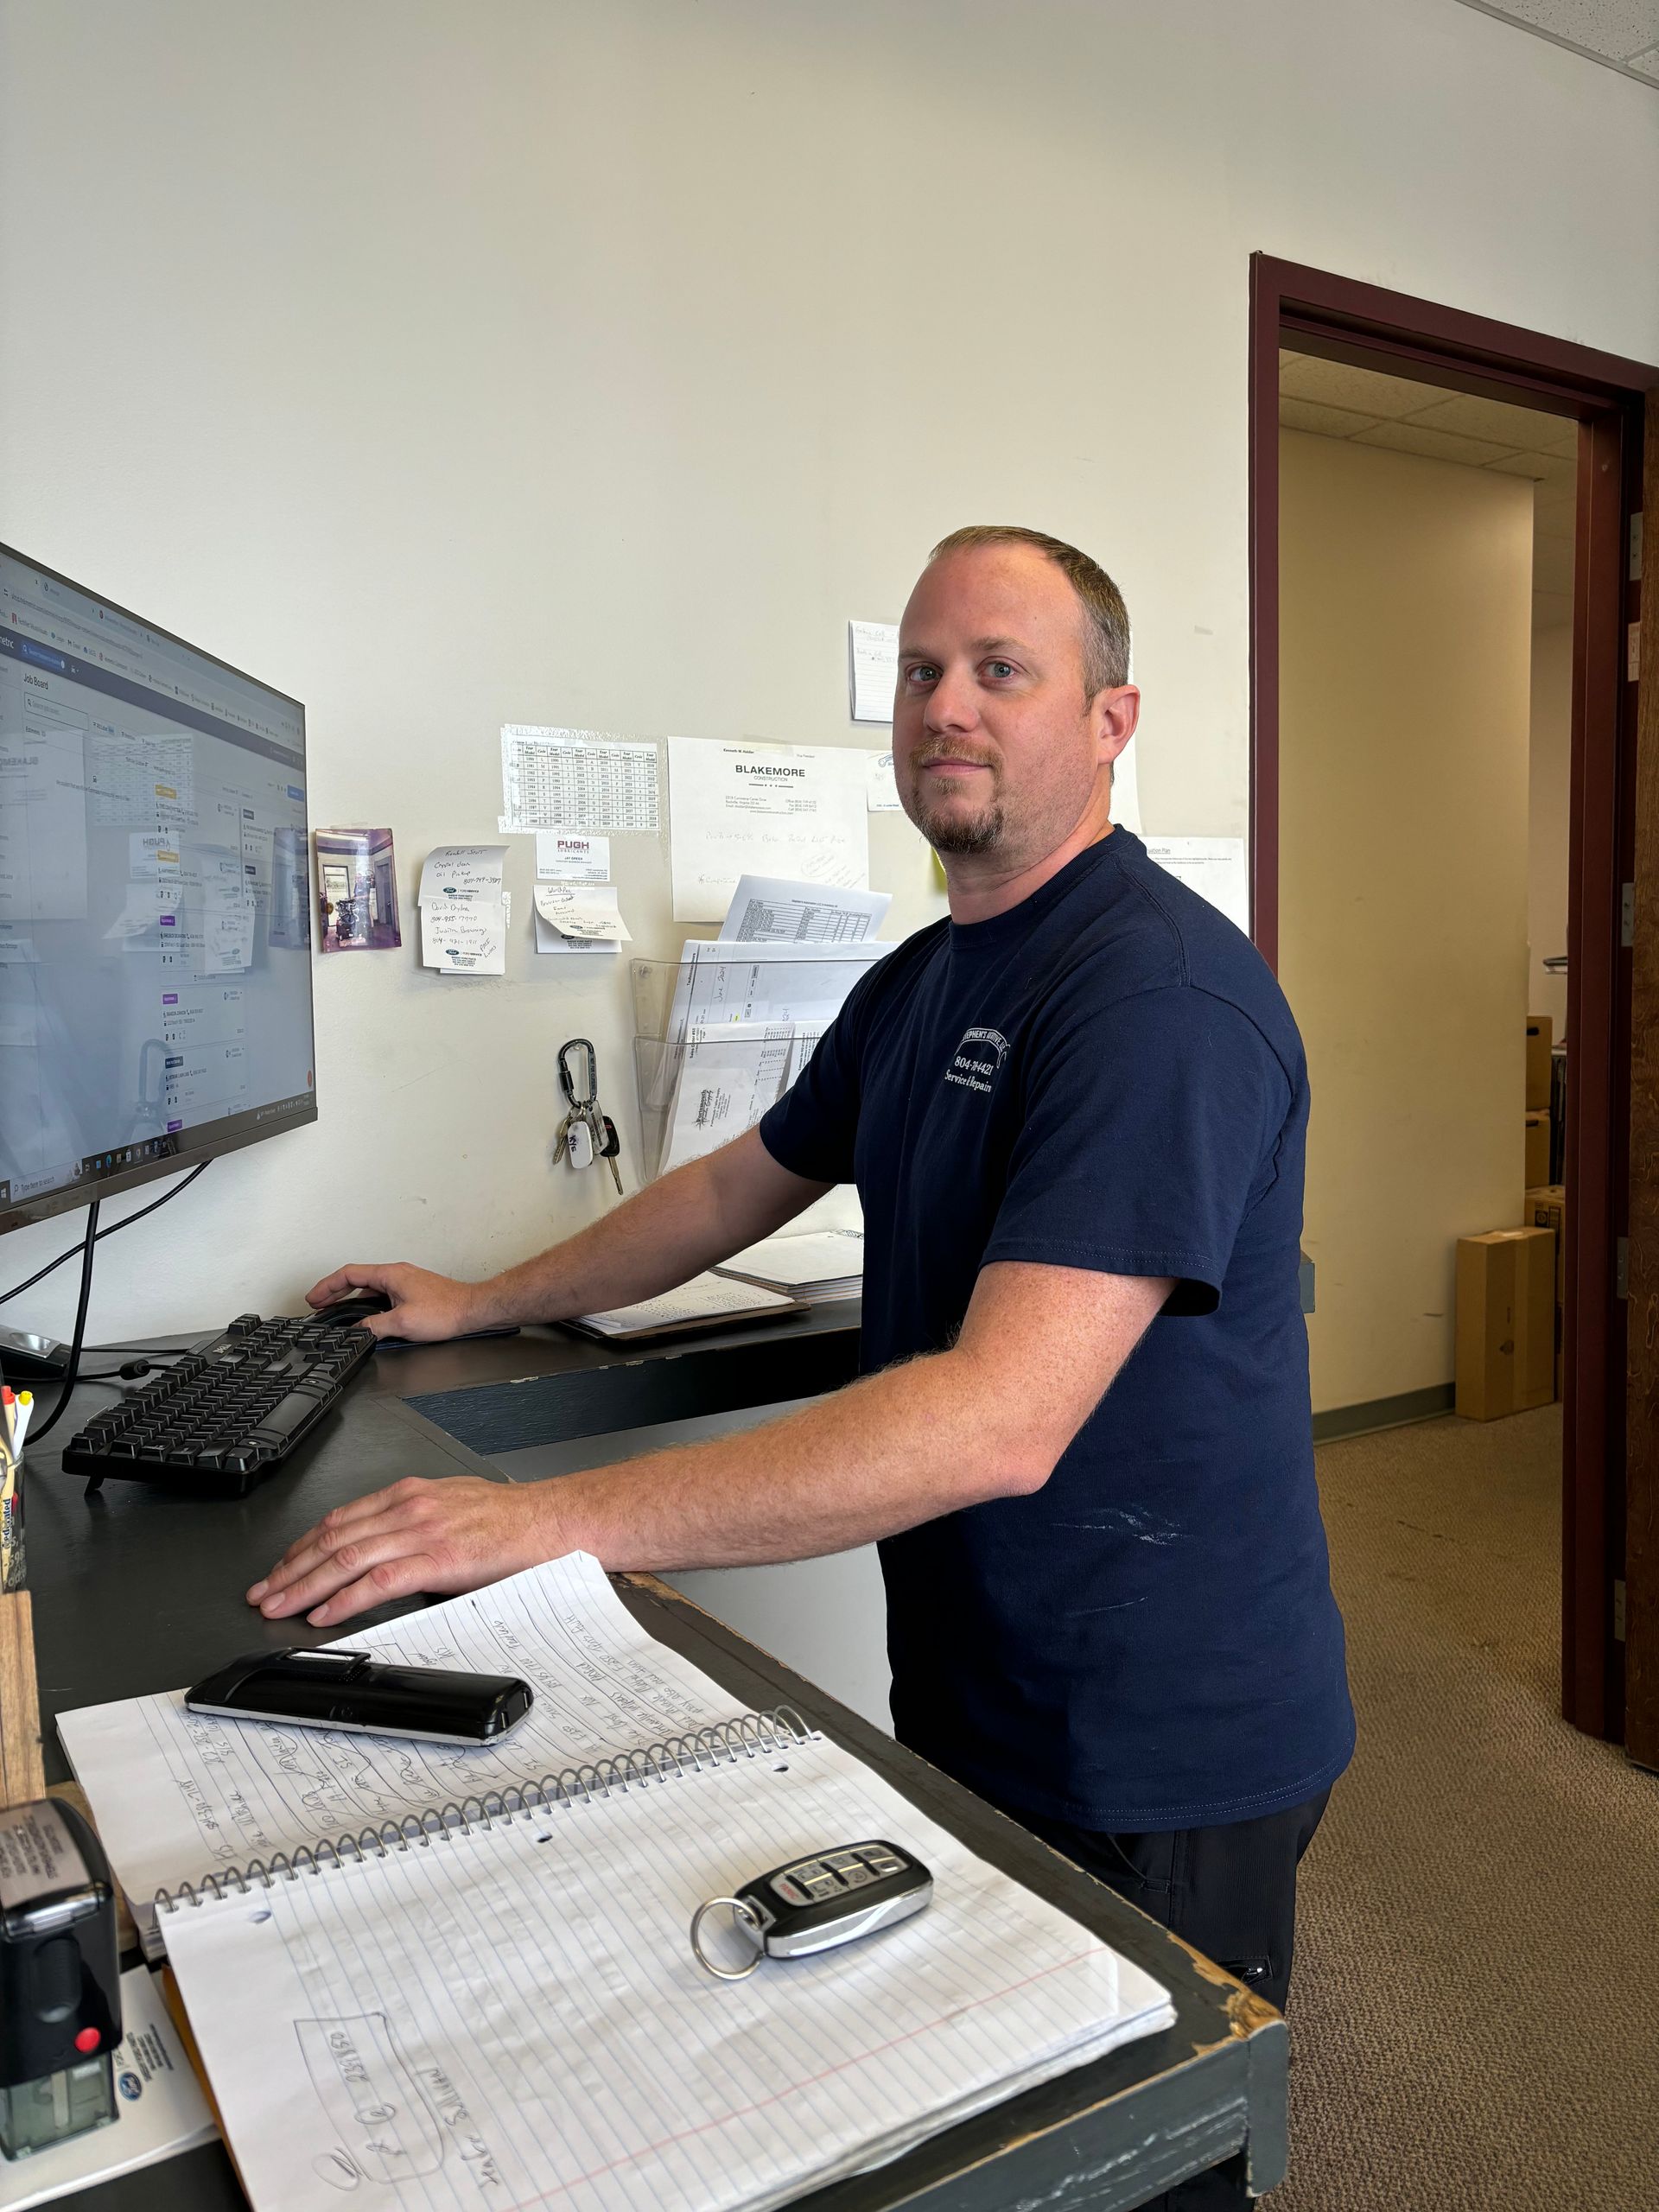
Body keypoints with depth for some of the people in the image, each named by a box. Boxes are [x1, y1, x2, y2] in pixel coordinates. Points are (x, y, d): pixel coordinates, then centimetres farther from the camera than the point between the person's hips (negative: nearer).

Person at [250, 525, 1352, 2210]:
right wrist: (486, 1302, 22)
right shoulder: (920, 980, 8)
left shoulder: (1159, 991, -24)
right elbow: (741, 1187, 19)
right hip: (968, 1696, 8)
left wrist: (557, 1519, -34)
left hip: (1153, 1760, -8)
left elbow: (1001, 1420, -33)